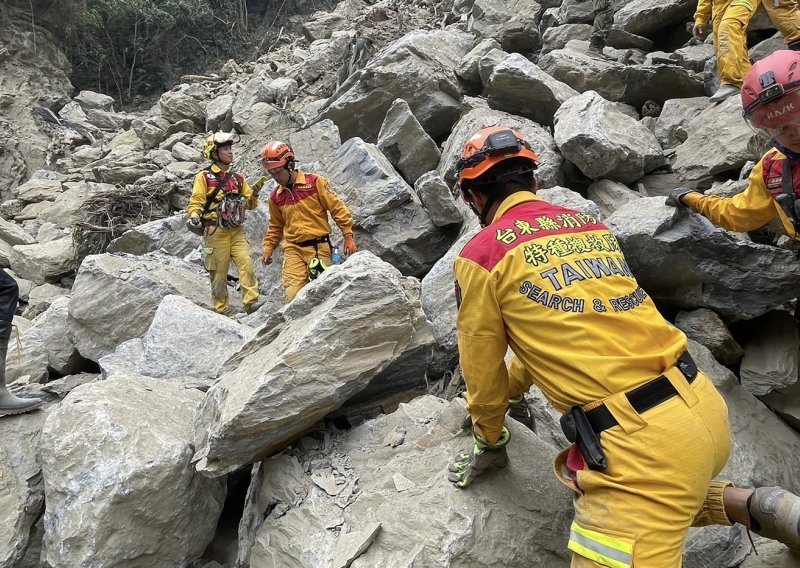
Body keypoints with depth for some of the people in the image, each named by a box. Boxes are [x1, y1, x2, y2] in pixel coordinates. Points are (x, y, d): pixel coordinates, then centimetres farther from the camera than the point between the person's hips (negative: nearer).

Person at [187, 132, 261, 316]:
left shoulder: (238, 178, 16)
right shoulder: (204, 177, 2)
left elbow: (250, 204, 17)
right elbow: (195, 202, -4)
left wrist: (254, 195, -5)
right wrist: (194, 217, -24)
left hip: (237, 230, 4)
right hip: (215, 231, -3)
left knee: (246, 263, -15)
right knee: (219, 272, -1)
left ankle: (251, 302, -16)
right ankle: (222, 311, 7)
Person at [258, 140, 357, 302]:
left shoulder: (314, 182, -4)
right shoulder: (275, 196, 10)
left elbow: (337, 208, -2)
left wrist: (348, 236, -6)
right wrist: (268, 249, 17)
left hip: (319, 246, -3)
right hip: (293, 249, 3)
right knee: (294, 295, -10)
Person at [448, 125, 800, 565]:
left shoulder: (480, 255, -4)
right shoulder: (591, 226, 15)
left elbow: (483, 371, 7)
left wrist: (489, 442, 25)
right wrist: (511, 385, 42)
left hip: (641, 441, -8)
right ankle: (760, 508, 18)